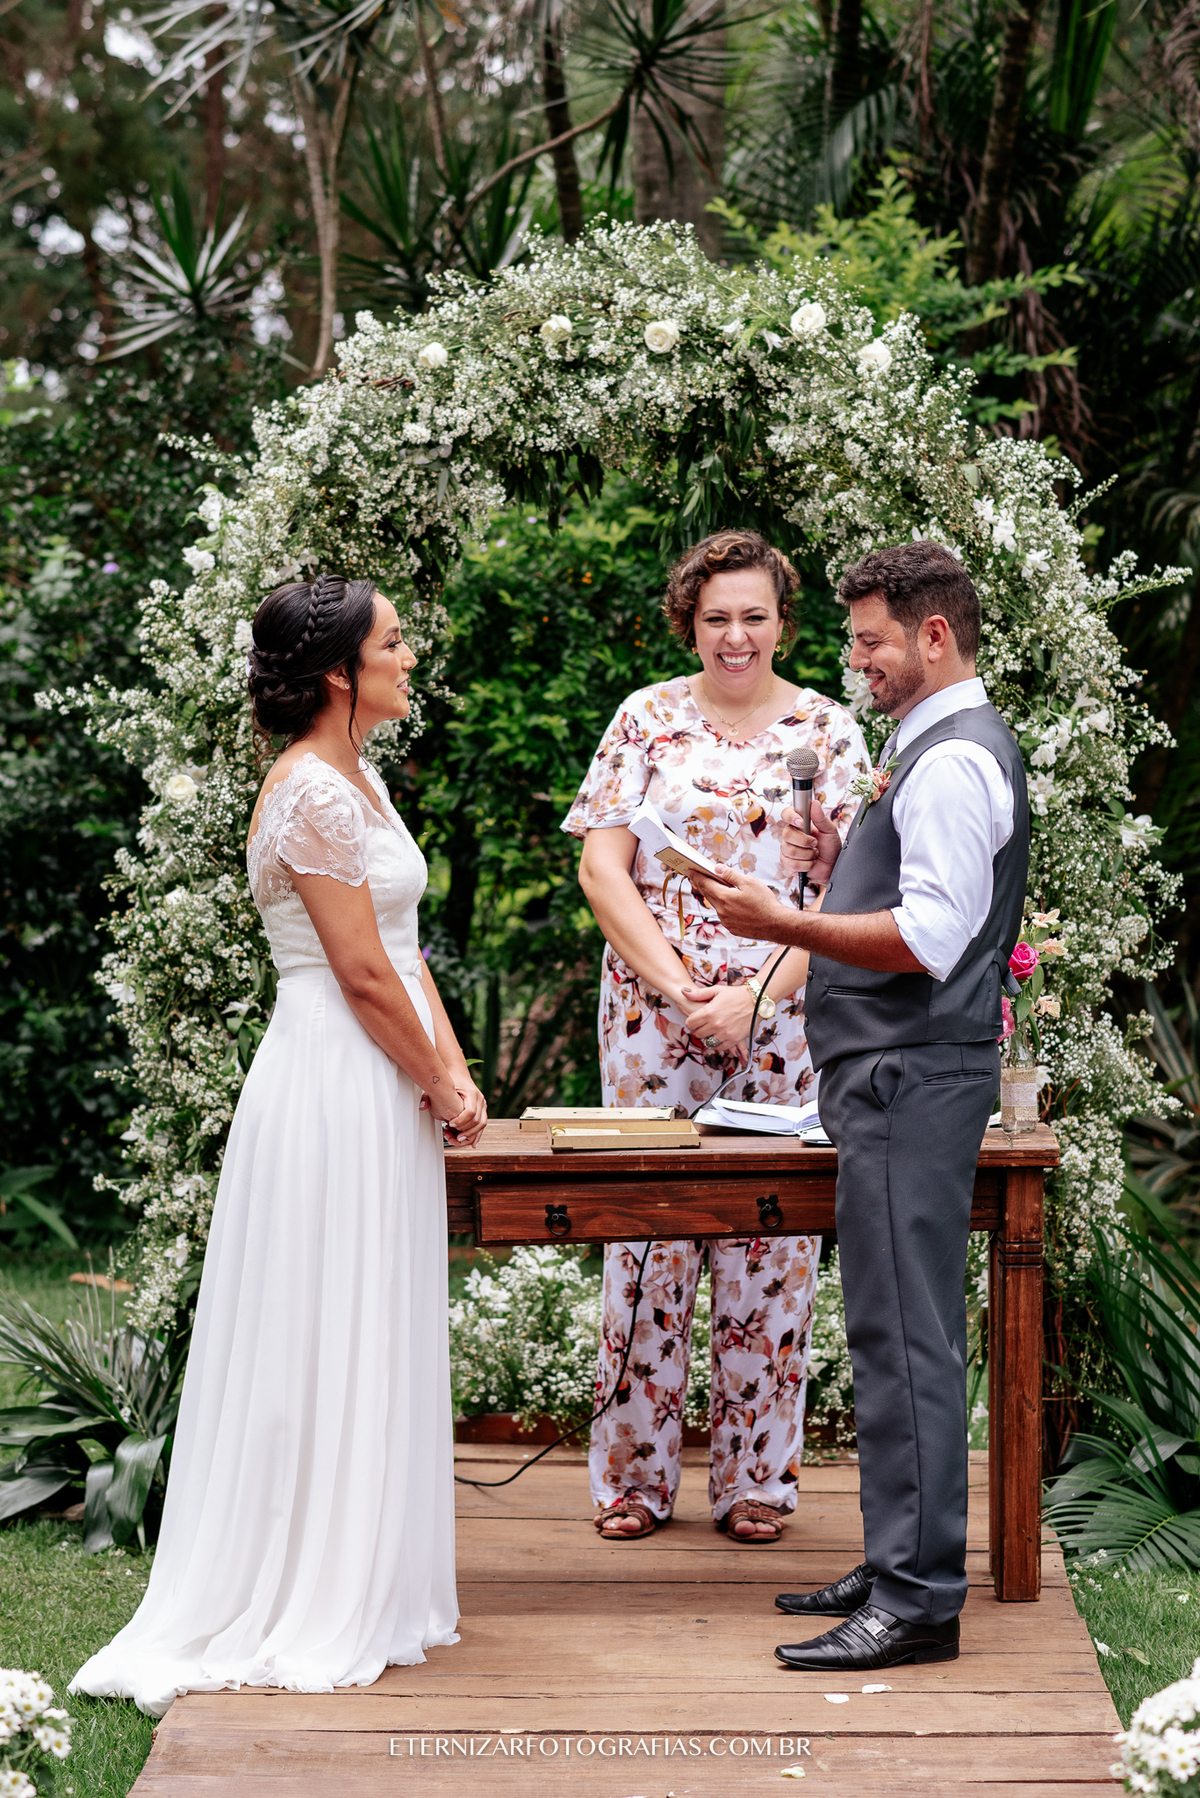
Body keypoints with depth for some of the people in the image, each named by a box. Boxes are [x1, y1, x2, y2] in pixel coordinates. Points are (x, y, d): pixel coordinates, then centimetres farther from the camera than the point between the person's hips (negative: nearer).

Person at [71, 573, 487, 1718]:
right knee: (327, 1350, -3)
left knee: (373, 1351, 13)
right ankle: (298, 1616, 6)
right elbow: (362, 971, -18)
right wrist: (439, 1086, -8)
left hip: (383, 1093, 10)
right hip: (335, 1090, -10)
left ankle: (360, 1598, 22)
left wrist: (452, 1073, 5)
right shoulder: (313, 791, -16)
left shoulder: (358, 781, 14)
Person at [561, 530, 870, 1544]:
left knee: (771, 1239, 2)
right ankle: (635, 1473, 10)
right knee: (647, 1224, 0)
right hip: (652, 1015, 0)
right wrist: (676, 985, -9)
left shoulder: (826, 731, 5)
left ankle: (757, 1476, 12)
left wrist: (756, 996, -11)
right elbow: (602, 866, 2)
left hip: (784, 1021, 0)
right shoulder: (648, 719, 6)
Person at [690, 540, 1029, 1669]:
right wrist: (839, 873, 11)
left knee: (904, 1333, -10)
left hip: (911, 1078, -11)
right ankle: (900, 1565, 20)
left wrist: (783, 925, -20)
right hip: (895, 1075, 11)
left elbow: (930, 940, -22)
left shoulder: (955, 758, -13)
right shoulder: (930, 749, 20)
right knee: (897, 1330, 13)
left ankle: (917, 1600, -8)